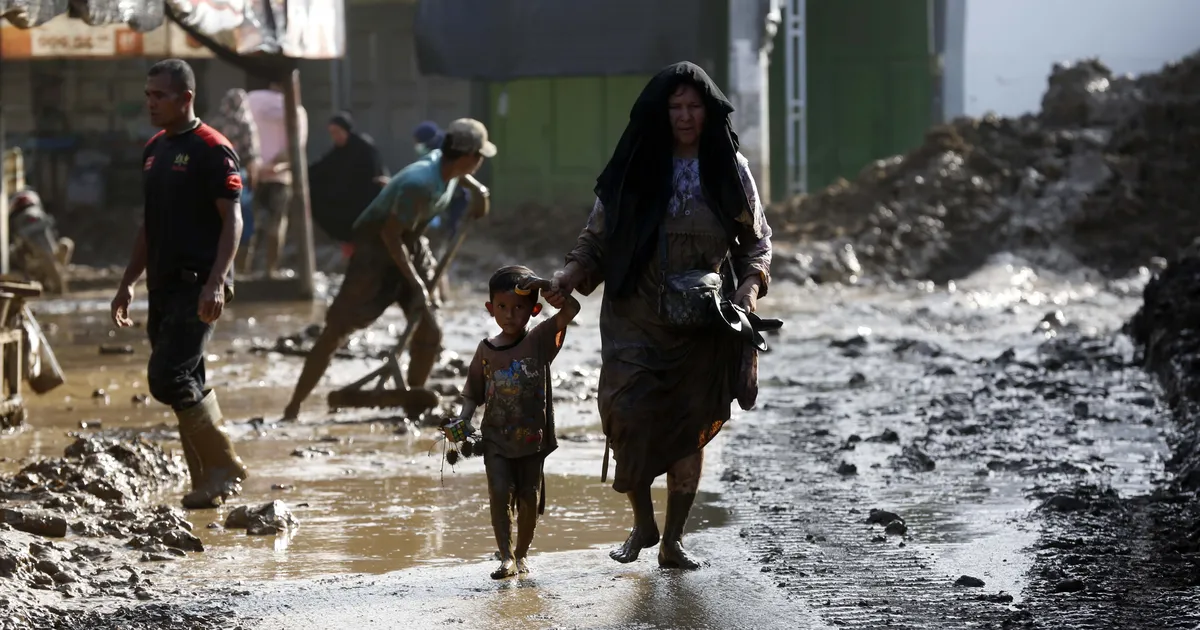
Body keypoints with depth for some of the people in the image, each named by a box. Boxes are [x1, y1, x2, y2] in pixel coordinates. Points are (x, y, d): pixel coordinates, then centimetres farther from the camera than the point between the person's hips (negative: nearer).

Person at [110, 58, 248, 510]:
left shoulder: (212, 150, -9)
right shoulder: (154, 150, 16)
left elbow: (232, 221, -13)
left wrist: (216, 282, -23)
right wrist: (129, 283, 19)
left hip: (198, 286, -8)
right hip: (164, 287, 8)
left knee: (168, 378, -15)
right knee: (186, 385, 8)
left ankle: (224, 466, -2)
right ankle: (207, 483, 13)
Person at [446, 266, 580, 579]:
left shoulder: (540, 340, -3)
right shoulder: (486, 350, 3)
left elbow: (571, 310, -14)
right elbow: (473, 393, 10)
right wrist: (463, 421, -4)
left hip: (532, 438, -1)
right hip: (496, 438, 1)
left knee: (529, 498, 4)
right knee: (500, 492, -14)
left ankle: (522, 553, 24)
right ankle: (506, 557, -12)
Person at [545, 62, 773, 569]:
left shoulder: (730, 169, 5)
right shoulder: (636, 167, 2)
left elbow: (757, 240, 11)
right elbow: (598, 236, 4)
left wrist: (749, 286, -7)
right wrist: (570, 275, -13)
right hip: (636, 318, -1)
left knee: (691, 428, 2)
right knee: (627, 413, -15)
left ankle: (672, 540, 13)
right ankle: (642, 522, 5)